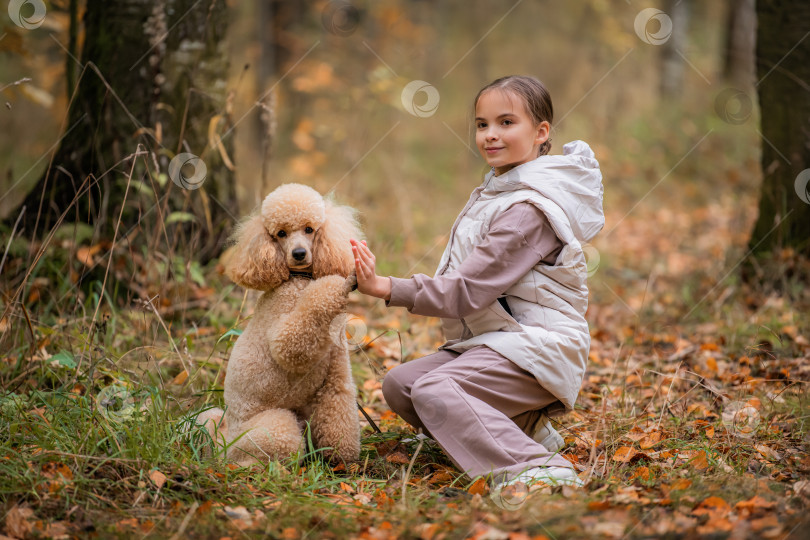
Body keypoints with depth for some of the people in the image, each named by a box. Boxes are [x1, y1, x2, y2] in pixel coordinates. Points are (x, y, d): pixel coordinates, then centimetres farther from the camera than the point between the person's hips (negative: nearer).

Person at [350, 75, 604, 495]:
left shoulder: (529, 210, -18)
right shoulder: (496, 192, 14)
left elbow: (467, 291, -21)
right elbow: (467, 280, 16)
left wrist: (386, 288, -19)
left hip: (535, 348, -10)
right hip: (490, 341, 10)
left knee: (434, 390, -28)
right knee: (399, 384, 1)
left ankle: (534, 469, -35)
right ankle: (523, 431, 6)